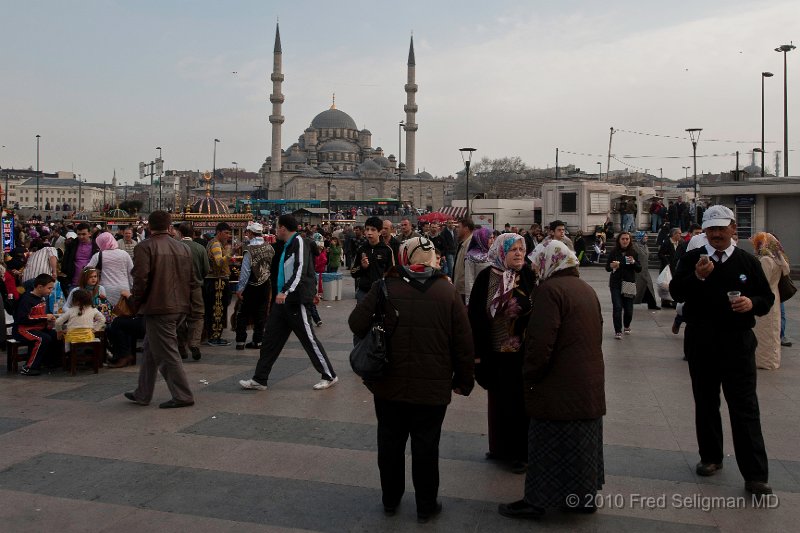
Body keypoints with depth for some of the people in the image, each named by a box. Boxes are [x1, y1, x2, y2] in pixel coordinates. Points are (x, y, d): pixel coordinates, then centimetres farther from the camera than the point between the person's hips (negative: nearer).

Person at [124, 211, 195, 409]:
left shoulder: (145, 247, -10)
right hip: (179, 308, 7)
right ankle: (142, 394, 27)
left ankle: (183, 396, 3)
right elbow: (191, 279, 11)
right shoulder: (183, 248, 9)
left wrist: (135, 304, -2)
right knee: (151, 350, 19)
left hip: (158, 308, -7)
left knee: (167, 354, 0)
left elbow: (141, 279, -17)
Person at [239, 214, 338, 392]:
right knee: (272, 338, 8)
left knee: (308, 338, -3)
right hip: (283, 299, 9)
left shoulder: (299, 241, -12)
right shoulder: (288, 245, 17)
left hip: (296, 299, -9)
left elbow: (301, 270, -23)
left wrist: (285, 292, -30)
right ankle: (259, 379, 14)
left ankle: (329, 376, 9)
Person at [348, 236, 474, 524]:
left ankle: (390, 500, 31)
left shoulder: (384, 288, -8)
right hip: (432, 388, -1)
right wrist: (464, 380, 6)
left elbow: (356, 324, -8)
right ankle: (426, 505, 22)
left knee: (390, 443, 16)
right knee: (426, 447, 11)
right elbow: (463, 342, -5)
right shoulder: (447, 292, -7)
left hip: (389, 385, 1)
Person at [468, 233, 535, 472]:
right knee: (498, 400, 14)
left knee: (518, 400, 6)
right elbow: (475, 316, -5)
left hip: (522, 352, -1)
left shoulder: (529, 277, -5)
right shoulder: (486, 278, -6)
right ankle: (500, 447, 30)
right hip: (495, 352, 1)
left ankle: (519, 451, 21)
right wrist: (477, 352, -6)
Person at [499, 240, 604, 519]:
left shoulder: (550, 289, -17)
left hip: (559, 386, -8)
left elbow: (540, 342, -23)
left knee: (548, 443, 2)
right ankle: (585, 496, 29)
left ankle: (536, 501, 11)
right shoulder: (586, 289, 11)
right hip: (590, 382, 8)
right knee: (582, 441, 18)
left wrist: (529, 376, -11)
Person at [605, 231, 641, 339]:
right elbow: (607, 267, 2)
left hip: (629, 283, 1)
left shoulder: (633, 252, 2)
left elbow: (639, 269, 2)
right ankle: (618, 331, -2)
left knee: (628, 308, 5)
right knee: (617, 307, -10)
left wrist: (633, 262, -17)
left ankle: (627, 326, 34)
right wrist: (612, 266, -20)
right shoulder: (614, 252, -2)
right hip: (616, 284, -1)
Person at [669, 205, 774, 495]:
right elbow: (676, 292, -10)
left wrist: (753, 303, -15)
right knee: (706, 404, 14)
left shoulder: (748, 262, 3)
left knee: (745, 408, -3)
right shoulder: (692, 259, 1)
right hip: (701, 343, 1)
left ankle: (755, 475, 1)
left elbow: (767, 298, 7)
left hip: (738, 343, -1)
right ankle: (711, 457, 31)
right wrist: (697, 277, -27)